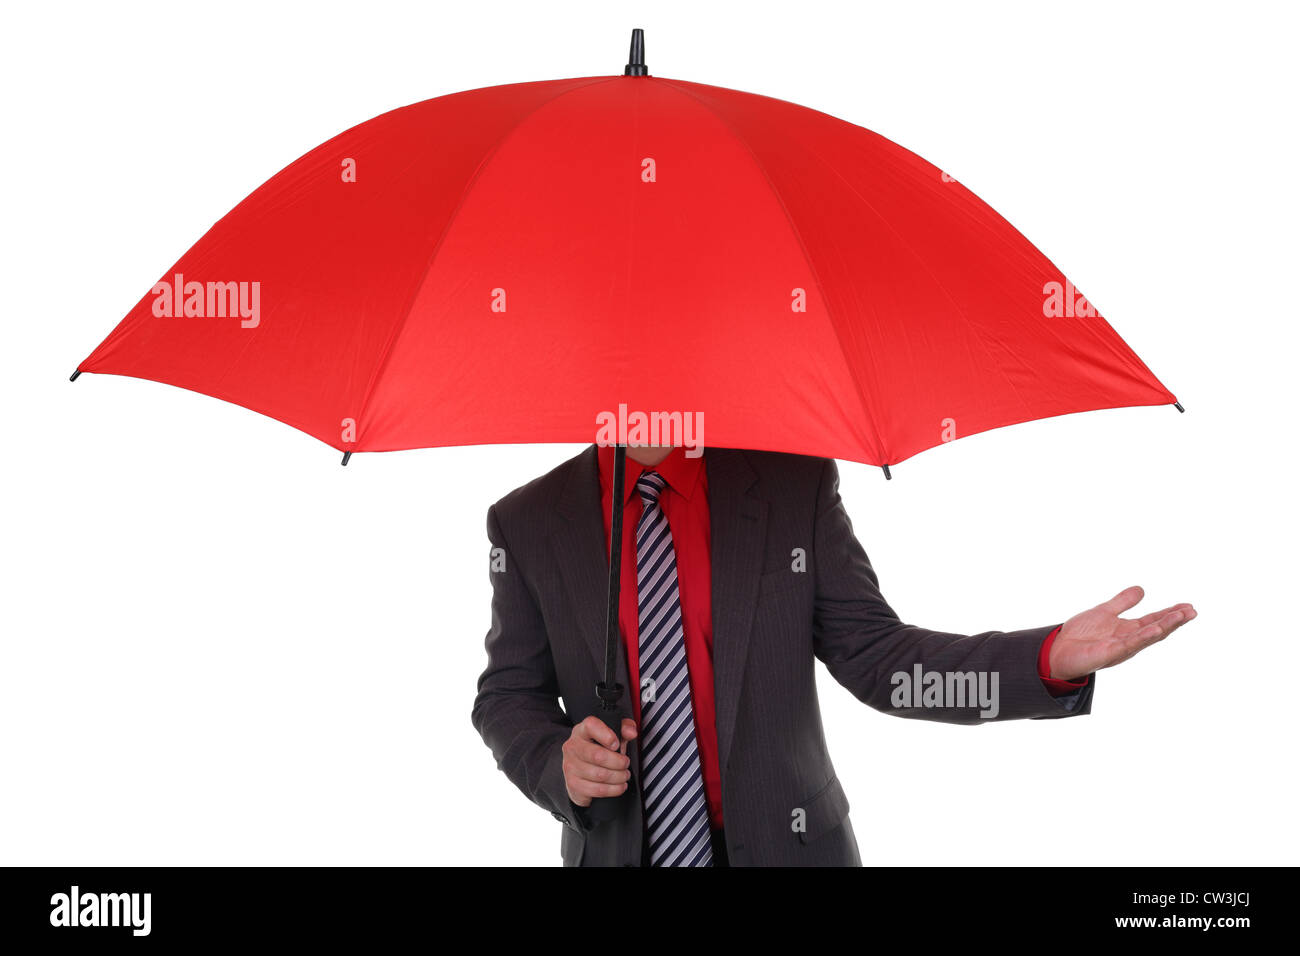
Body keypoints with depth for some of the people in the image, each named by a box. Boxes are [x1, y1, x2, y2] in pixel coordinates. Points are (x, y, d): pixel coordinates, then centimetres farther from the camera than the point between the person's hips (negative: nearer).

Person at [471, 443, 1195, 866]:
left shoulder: (796, 485, -4)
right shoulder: (526, 523, -2)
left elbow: (872, 656, -5)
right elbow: (509, 694, 5)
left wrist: (1052, 658, -17)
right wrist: (558, 763, -16)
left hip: (787, 847, 0)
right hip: (617, 851, 1)